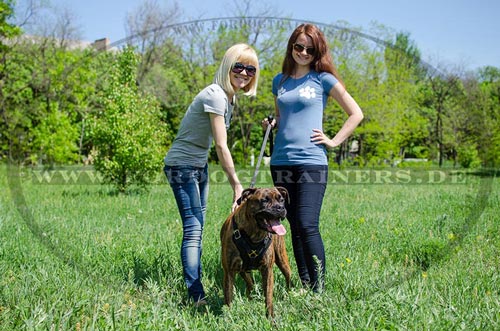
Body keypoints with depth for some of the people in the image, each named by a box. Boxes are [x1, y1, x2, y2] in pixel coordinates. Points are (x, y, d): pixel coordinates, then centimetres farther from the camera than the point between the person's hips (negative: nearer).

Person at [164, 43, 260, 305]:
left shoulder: (230, 96, 8)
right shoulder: (215, 95, -21)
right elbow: (221, 146, -22)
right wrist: (236, 184, -17)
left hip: (200, 165, 10)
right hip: (182, 166, -10)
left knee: (197, 228, 13)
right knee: (193, 229, -13)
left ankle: (195, 283, 23)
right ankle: (196, 295, -11)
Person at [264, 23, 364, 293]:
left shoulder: (323, 79, 1)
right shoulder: (279, 80, 15)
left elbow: (356, 114, 3)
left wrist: (333, 141, -3)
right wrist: (269, 124, 8)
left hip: (311, 162, -5)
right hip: (281, 162, 5)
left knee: (307, 226, -15)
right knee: (294, 227, 8)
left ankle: (318, 289, -7)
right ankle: (304, 286, 16)